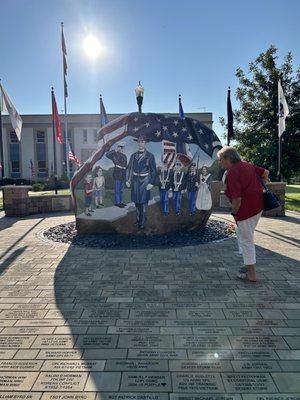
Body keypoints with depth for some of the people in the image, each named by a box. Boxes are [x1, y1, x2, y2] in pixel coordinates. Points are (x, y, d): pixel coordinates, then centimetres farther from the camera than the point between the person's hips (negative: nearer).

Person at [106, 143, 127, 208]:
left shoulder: (124, 156, 14)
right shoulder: (115, 154, -6)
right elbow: (107, 154, -21)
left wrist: (125, 175, 17)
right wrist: (115, 150, -21)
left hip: (123, 175, 7)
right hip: (117, 174, -7)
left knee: (121, 189, 14)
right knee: (117, 189, -2)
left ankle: (121, 201, 23)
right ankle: (117, 202, 6)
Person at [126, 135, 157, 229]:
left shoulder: (150, 156, -6)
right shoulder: (133, 155, 6)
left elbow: (153, 171, -5)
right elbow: (129, 168, 11)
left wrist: (151, 183, -10)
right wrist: (127, 180, 5)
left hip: (144, 181, -4)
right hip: (135, 181, 4)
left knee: (143, 203, 1)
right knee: (136, 202, 14)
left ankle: (142, 222, 13)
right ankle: (138, 219, 30)